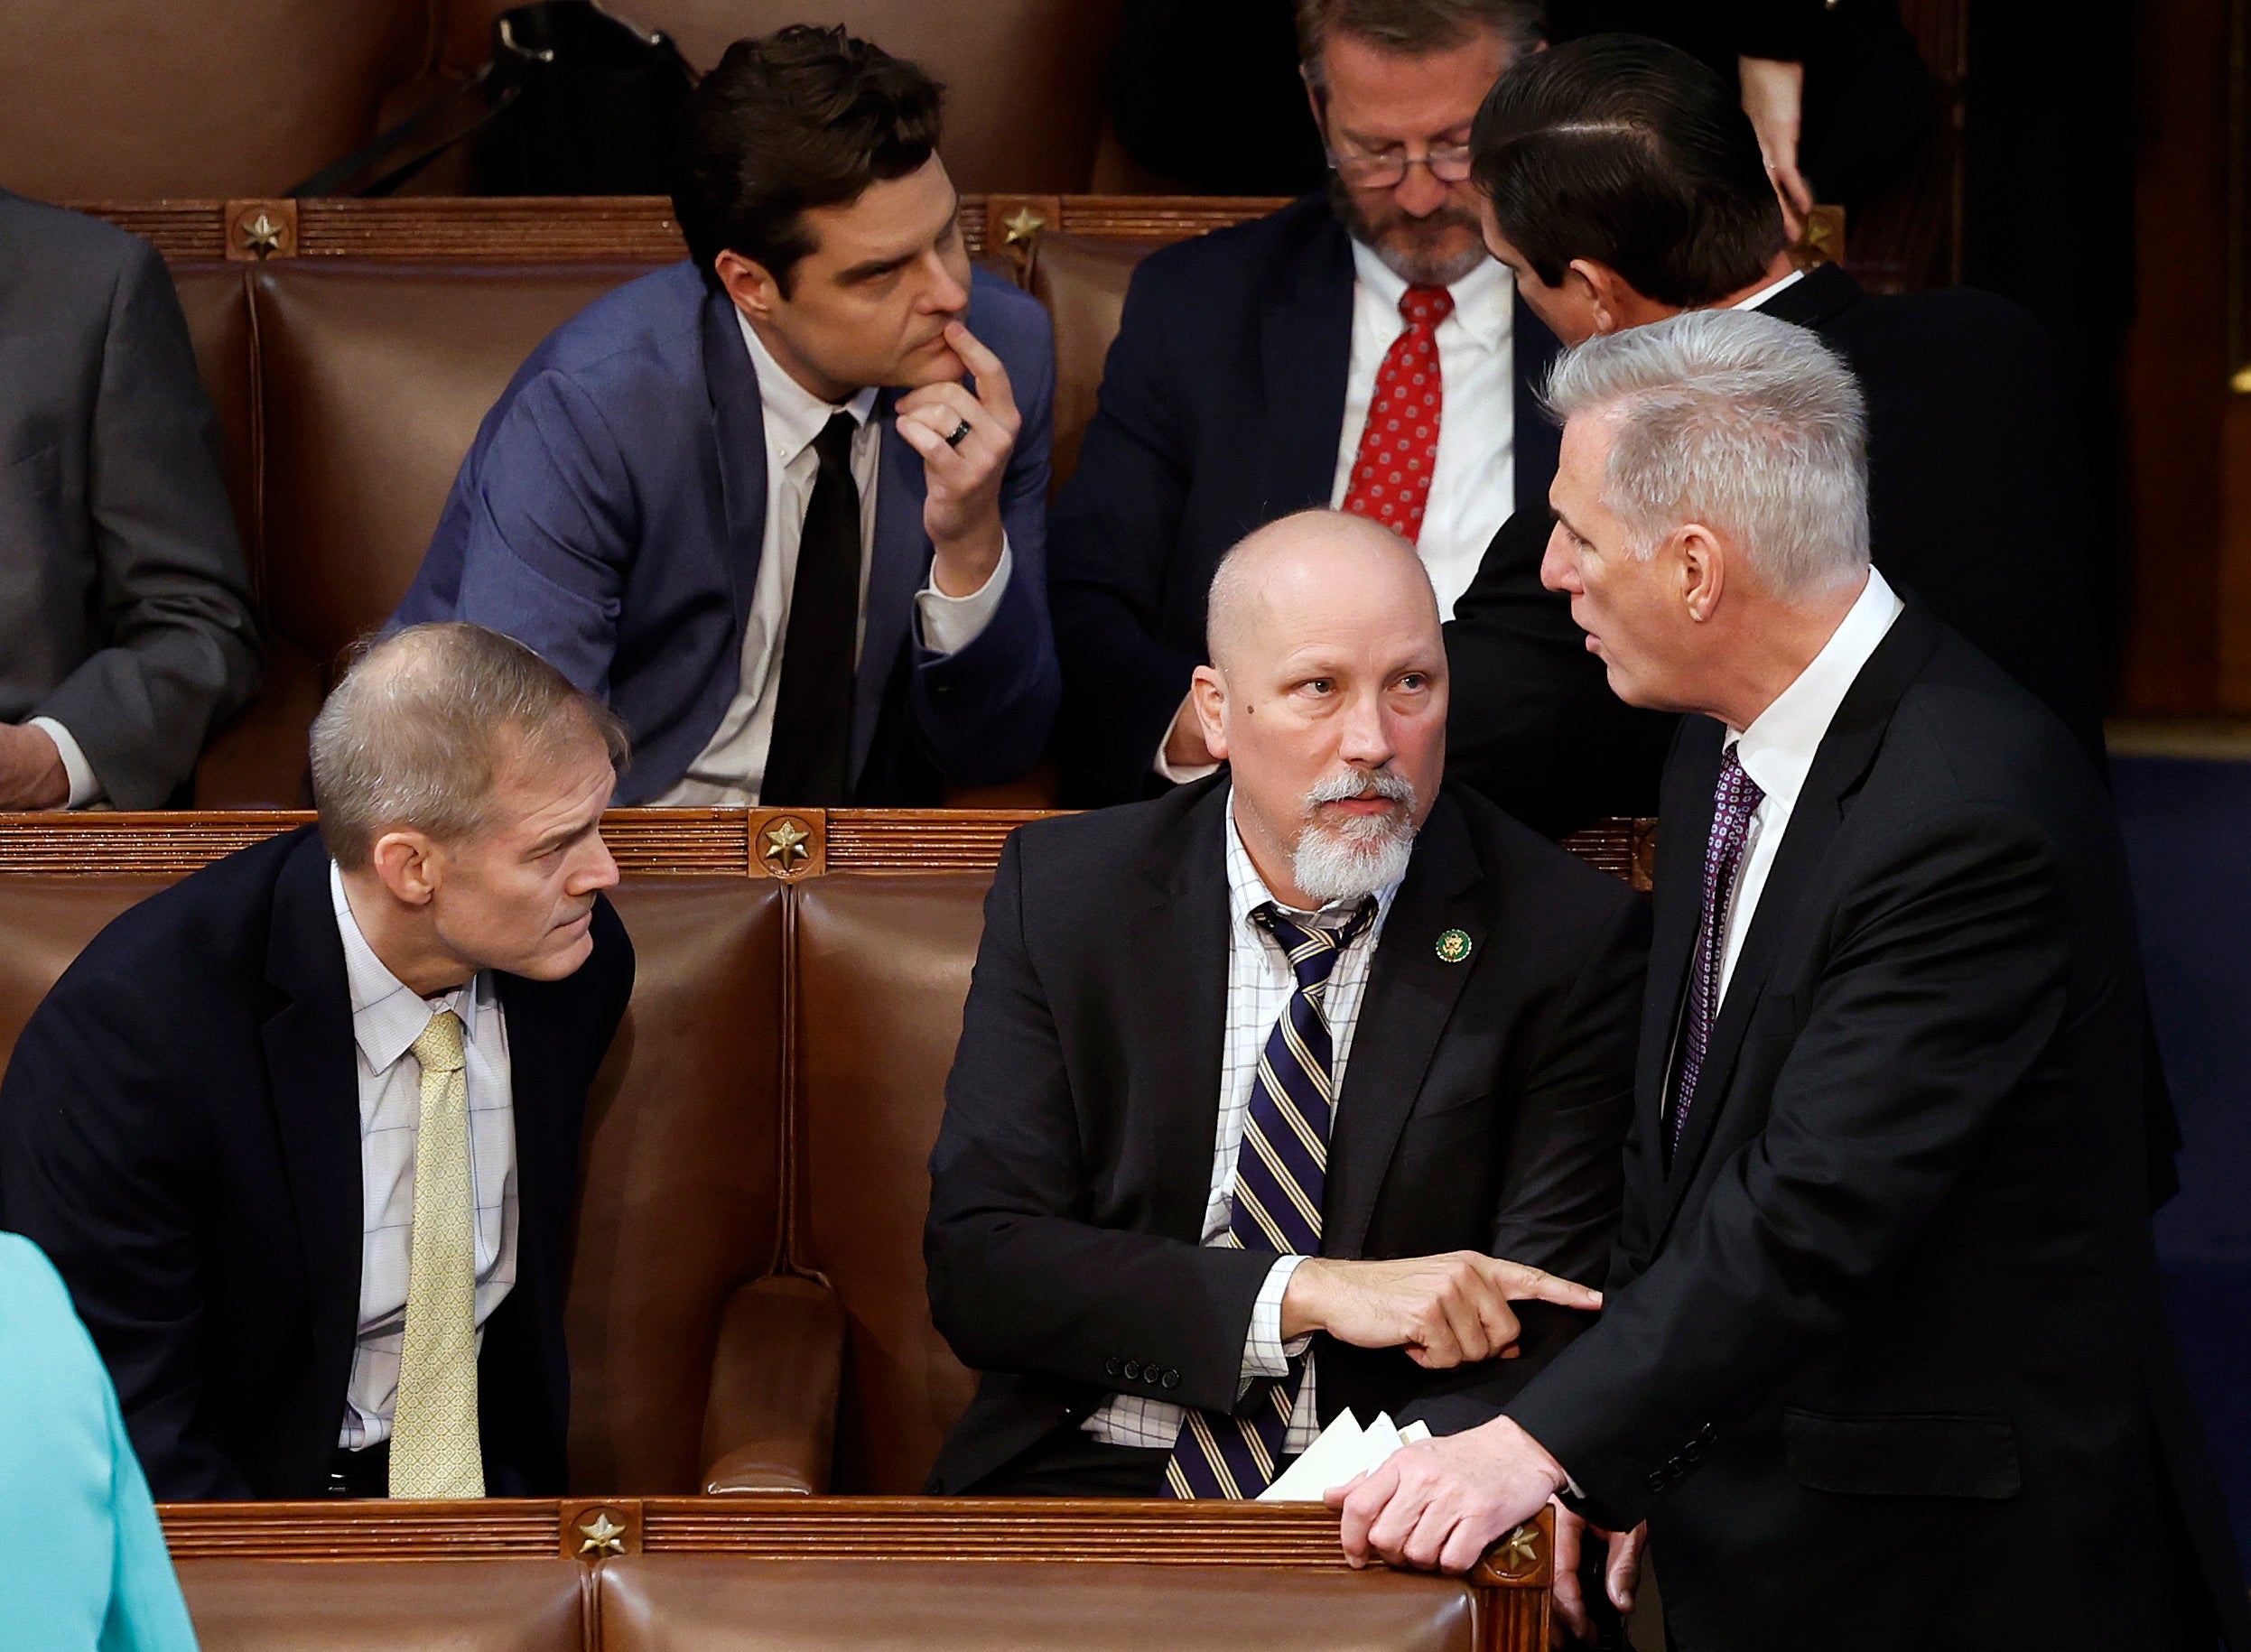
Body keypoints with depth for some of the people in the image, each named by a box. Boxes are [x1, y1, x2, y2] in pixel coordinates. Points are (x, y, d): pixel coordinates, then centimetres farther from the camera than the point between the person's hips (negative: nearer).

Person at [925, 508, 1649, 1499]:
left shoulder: (1564, 933, 0)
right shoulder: (1062, 891, 6)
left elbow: (1545, 1320, -4)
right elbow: (977, 1266, -1)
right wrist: (1309, 1292, -14)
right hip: (1091, 1481, 1)